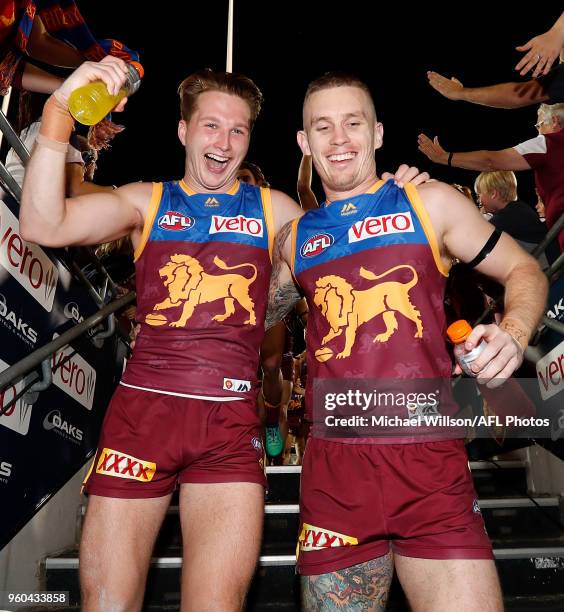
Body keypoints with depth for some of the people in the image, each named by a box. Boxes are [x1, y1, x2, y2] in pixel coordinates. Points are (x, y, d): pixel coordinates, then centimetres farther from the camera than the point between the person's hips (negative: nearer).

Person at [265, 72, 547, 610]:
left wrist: (512, 333, -10)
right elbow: (259, 317, 27)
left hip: (428, 461, -2)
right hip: (333, 469, 2)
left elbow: (523, 270, 9)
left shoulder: (429, 203, 6)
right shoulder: (294, 239, 13)